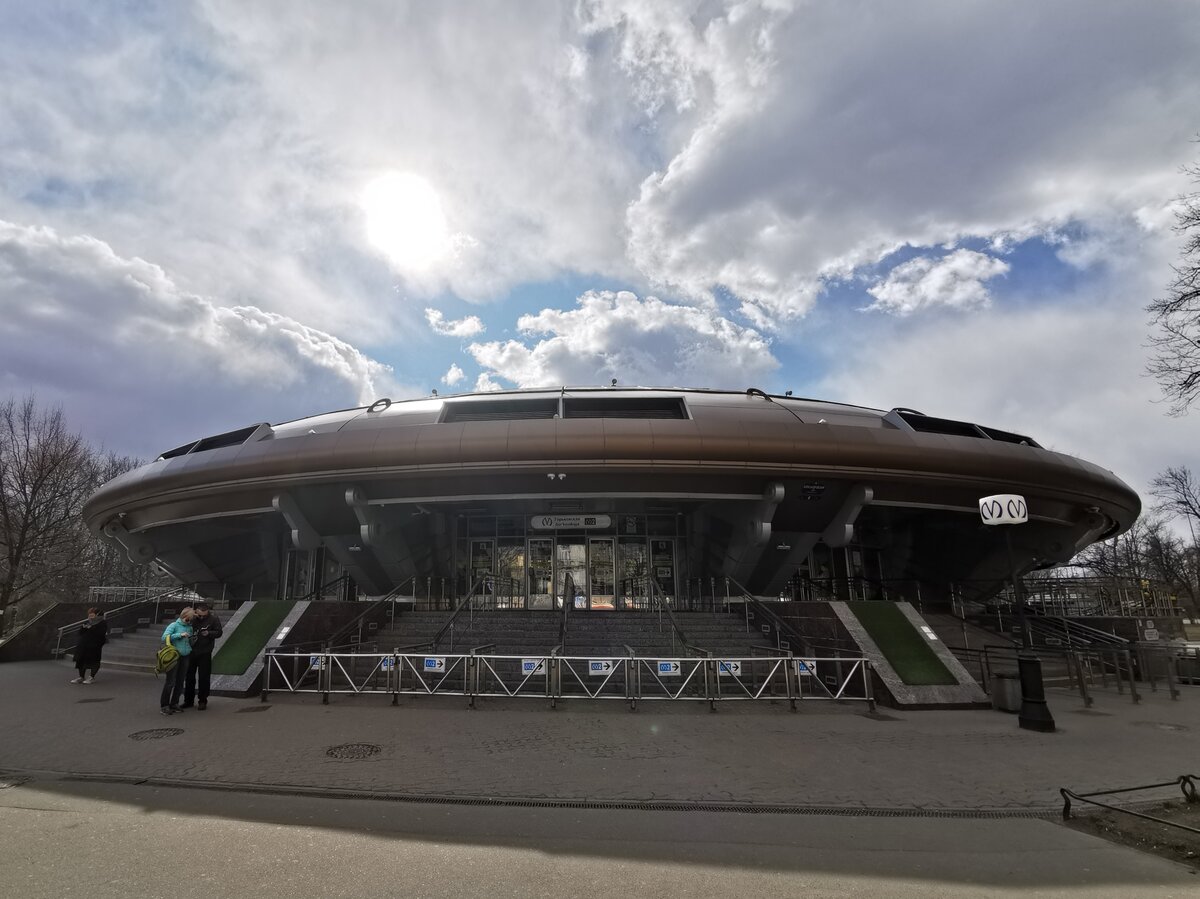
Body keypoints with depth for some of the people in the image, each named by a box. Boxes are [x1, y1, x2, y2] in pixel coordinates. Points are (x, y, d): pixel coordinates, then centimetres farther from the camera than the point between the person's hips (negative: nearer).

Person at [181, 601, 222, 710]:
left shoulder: (213, 618, -11)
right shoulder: (192, 617, -8)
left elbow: (219, 632, -6)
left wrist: (209, 633, -22)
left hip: (205, 653, -2)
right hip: (191, 651, 2)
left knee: (204, 677, 4)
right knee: (189, 676, 12)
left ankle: (202, 701, 15)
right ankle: (188, 700, 26)